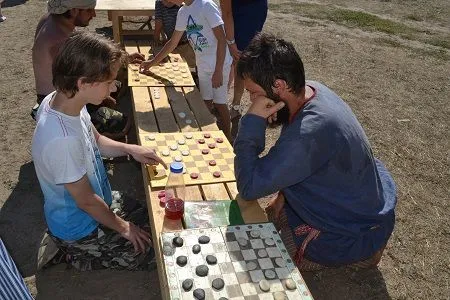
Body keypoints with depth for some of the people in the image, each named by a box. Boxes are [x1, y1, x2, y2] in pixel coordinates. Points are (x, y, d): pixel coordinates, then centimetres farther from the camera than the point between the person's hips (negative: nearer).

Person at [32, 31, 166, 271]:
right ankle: (75, 256, 12)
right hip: (78, 229, -8)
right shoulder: (62, 140, -40)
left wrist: (130, 149, -11)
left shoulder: (60, 100, -12)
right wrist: (122, 227, -11)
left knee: (150, 218, 20)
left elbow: (96, 141, 6)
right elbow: (86, 200, -26)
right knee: (147, 249, 4)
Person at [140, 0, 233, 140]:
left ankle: (227, 137, 20)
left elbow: (221, 39, -20)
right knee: (206, 102, 13)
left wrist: (218, 71, -22)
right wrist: (152, 62, 18)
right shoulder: (182, 12, 5)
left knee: (219, 103, 3)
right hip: (202, 65, 7)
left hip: (219, 65, -7)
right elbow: (172, 42, 16)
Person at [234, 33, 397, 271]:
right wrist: (284, 193, -2)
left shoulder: (308, 134, -39)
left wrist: (252, 121, -32)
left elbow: (249, 187, -31)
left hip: (353, 231, -8)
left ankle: (358, 253, 7)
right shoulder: (310, 90, -10)